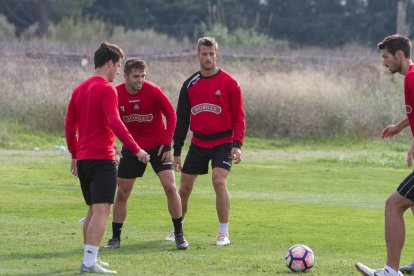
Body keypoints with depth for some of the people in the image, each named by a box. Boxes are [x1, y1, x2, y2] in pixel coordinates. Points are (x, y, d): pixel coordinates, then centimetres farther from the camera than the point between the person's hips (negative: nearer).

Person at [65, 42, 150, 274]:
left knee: (93, 210, 19)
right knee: (101, 210, -11)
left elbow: (69, 125, 18)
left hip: (83, 159, 9)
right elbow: (114, 123, -22)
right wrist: (136, 149, -22)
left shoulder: (80, 89, 14)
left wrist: (75, 155, 26)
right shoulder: (107, 90, -11)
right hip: (102, 159, -9)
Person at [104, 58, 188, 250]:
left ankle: (179, 234, 3)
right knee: (121, 193, 1)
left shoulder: (153, 91, -17)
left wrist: (167, 143, -13)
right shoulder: (116, 94, -12)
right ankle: (115, 238, 14)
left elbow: (171, 114, -8)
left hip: (158, 146, -2)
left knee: (170, 187, -11)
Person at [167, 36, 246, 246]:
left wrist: (237, 144, -14)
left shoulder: (230, 84, -5)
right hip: (198, 143, 4)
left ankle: (223, 233, -13)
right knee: (184, 187, 6)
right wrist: (176, 152, 8)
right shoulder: (190, 85, 5)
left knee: (219, 181, -22)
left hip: (223, 142, -4)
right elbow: (181, 119, 10)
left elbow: (239, 117, -3)